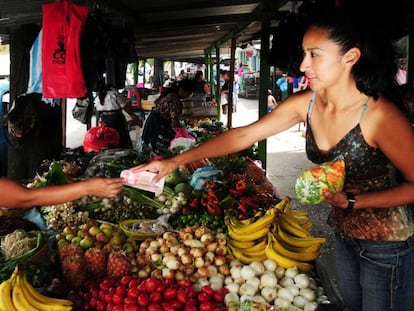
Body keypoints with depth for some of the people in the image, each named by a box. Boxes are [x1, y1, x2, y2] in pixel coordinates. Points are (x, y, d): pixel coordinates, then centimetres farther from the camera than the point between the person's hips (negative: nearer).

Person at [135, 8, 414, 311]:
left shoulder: (381, 115, -28)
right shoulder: (305, 103, -10)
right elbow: (243, 135, -11)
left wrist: (349, 201, -28)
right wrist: (176, 161, -14)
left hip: (387, 242, -6)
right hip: (344, 232, 6)